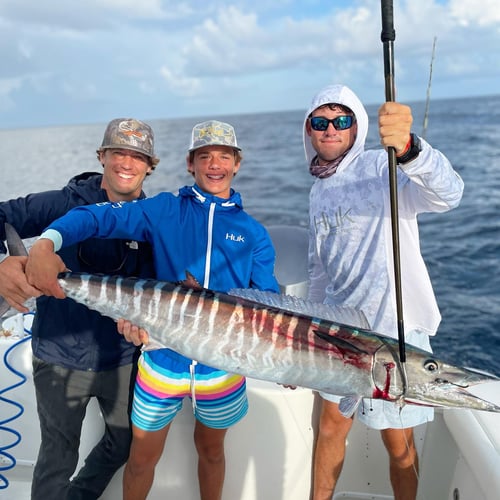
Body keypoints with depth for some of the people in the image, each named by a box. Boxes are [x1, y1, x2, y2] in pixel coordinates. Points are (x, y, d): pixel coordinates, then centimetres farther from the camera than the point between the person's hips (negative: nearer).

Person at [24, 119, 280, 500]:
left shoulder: (254, 233, 1)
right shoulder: (165, 211, -4)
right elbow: (99, 218, -15)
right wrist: (46, 243, -34)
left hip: (222, 366, 1)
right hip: (163, 361, -1)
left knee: (211, 450, 24)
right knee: (142, 457, 16)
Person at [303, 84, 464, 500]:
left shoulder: (380, 169, -13)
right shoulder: (319, 190, 9)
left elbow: (447, 193, -34)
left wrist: (407, 147, -52)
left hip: (393, 328, -6)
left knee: (398, 442, 10)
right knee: (331, 426, 19)